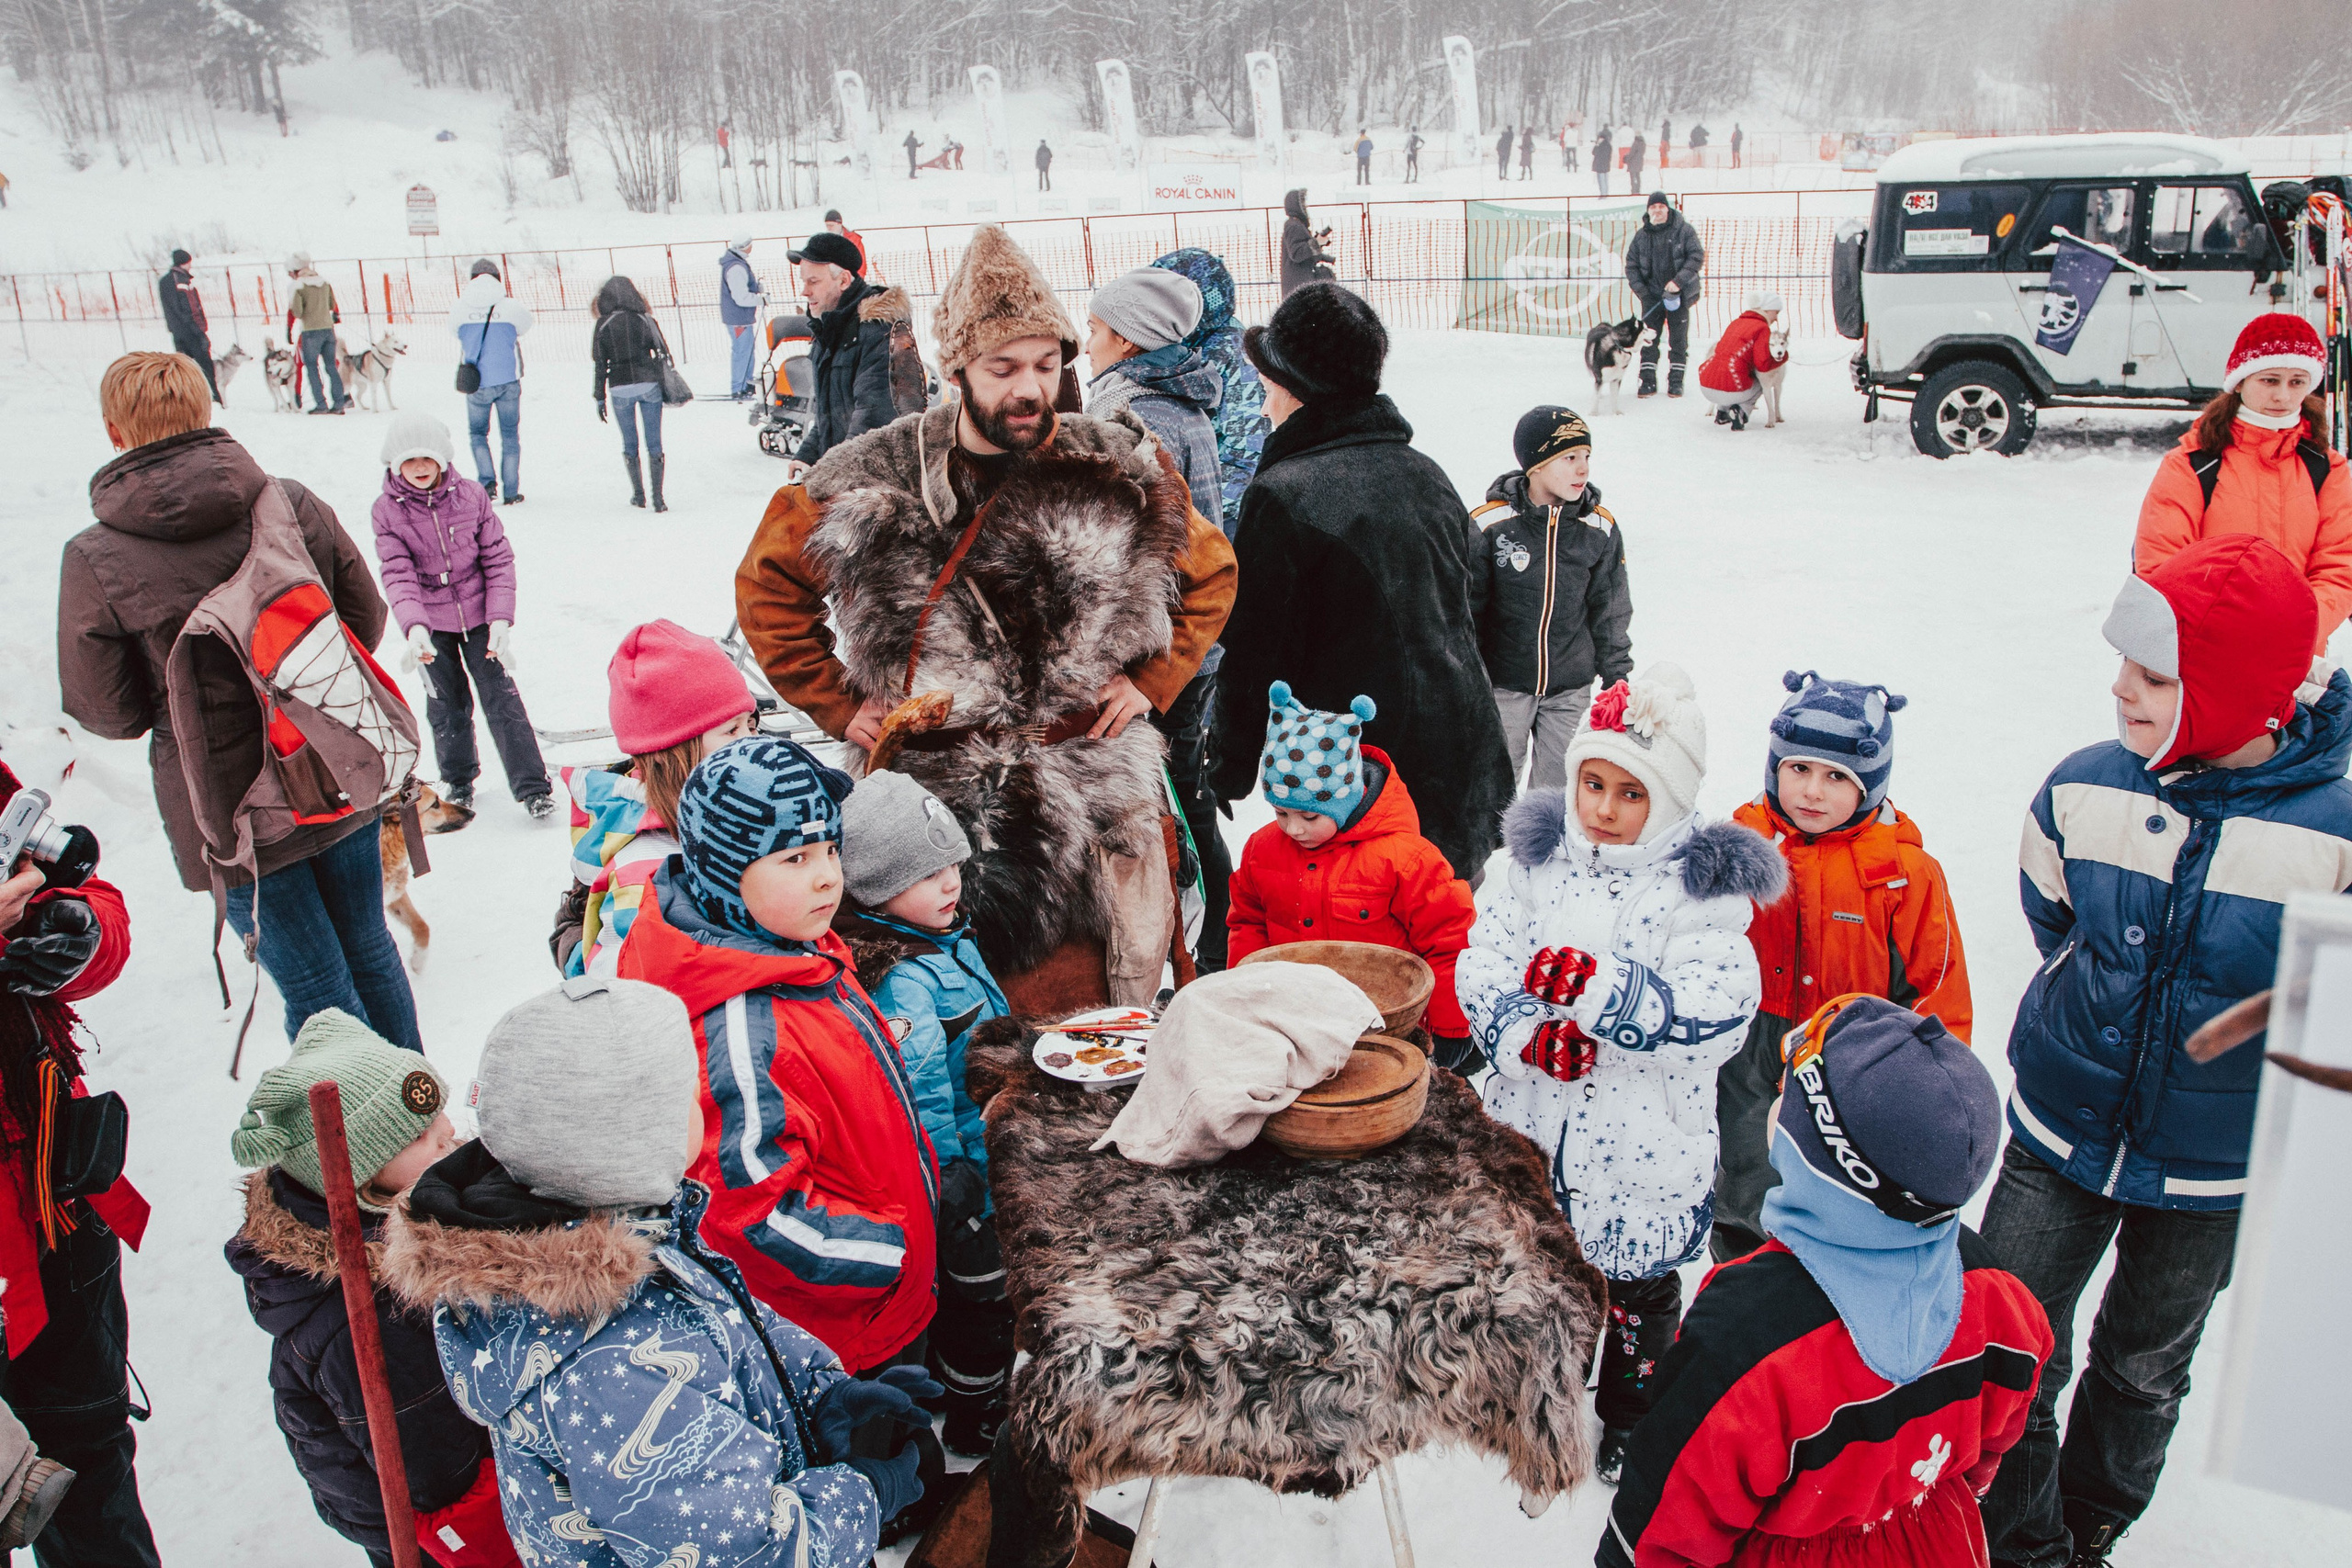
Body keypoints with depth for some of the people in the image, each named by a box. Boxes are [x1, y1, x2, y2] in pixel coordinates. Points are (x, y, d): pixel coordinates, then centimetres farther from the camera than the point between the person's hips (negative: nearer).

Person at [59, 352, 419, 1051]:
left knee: (316, 994, 10)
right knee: (369, 953, 23)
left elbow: (105, 711, -8)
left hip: (233, 812, -4)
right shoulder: (290, 504, -8)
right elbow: (365, 619, 2)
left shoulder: (94, 561, -15)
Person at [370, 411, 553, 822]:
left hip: (478, 614, -1)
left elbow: (498, 558, -4)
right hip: (430, 623, 1)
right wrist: (413, 625, -32)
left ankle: (533, 787, 2)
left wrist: (500, 616, -12)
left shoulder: (471, 496, -8)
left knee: (501, 696, -2)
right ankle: (457, 779, 34)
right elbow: (397, 574, -16)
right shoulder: (387, 511, -9)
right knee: (447, 703, 11)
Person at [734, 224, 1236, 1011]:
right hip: (935, 799, 0)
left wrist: (1151, 681, 2)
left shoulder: (1121, 474, -3)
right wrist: (841, 706, 3)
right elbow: (768, 588, 9)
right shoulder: (867, 485, -6)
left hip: (1099, 802, 1)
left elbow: (1210, 572, 13)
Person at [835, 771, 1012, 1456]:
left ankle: (953, 1390, 46)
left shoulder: (943, 933, 0)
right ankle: (975, 1435, 30)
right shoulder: (904, 979, -30)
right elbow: (923, 1102, -27)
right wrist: (957, 1191, -22)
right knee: (982, 1293, 10)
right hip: (966, 1174, -9)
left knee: (959, 1291, 26)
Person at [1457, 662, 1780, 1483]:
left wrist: (1599, 989, -40)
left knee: (1639, 1292, 19)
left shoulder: (1705, 886, -15)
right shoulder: (1541, 856, -3)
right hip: (1533, 1130, 3)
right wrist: (1525, 1033, -26)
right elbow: (1483, 961, -6)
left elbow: (1713, 1015, -27)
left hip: (1645, 1147, -3)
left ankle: (1632, 1421, 45)